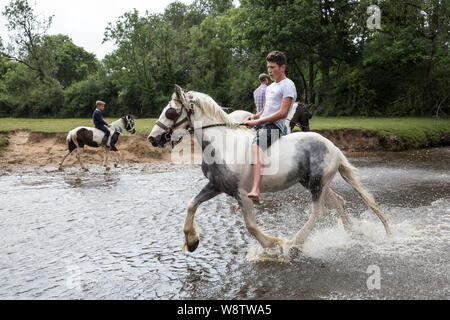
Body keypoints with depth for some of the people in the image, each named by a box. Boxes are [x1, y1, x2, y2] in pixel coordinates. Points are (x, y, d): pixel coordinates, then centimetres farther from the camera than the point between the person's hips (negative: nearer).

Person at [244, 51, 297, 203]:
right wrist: (255, 116, 6)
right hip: (262, 127, 10)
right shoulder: (270, 87, 25)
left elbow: (282, 113, -15)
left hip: (274, 127, -10)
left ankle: (255, 191, -55)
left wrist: (258, 122, -17)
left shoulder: (288, 85, -3)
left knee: (256, 146, -37)